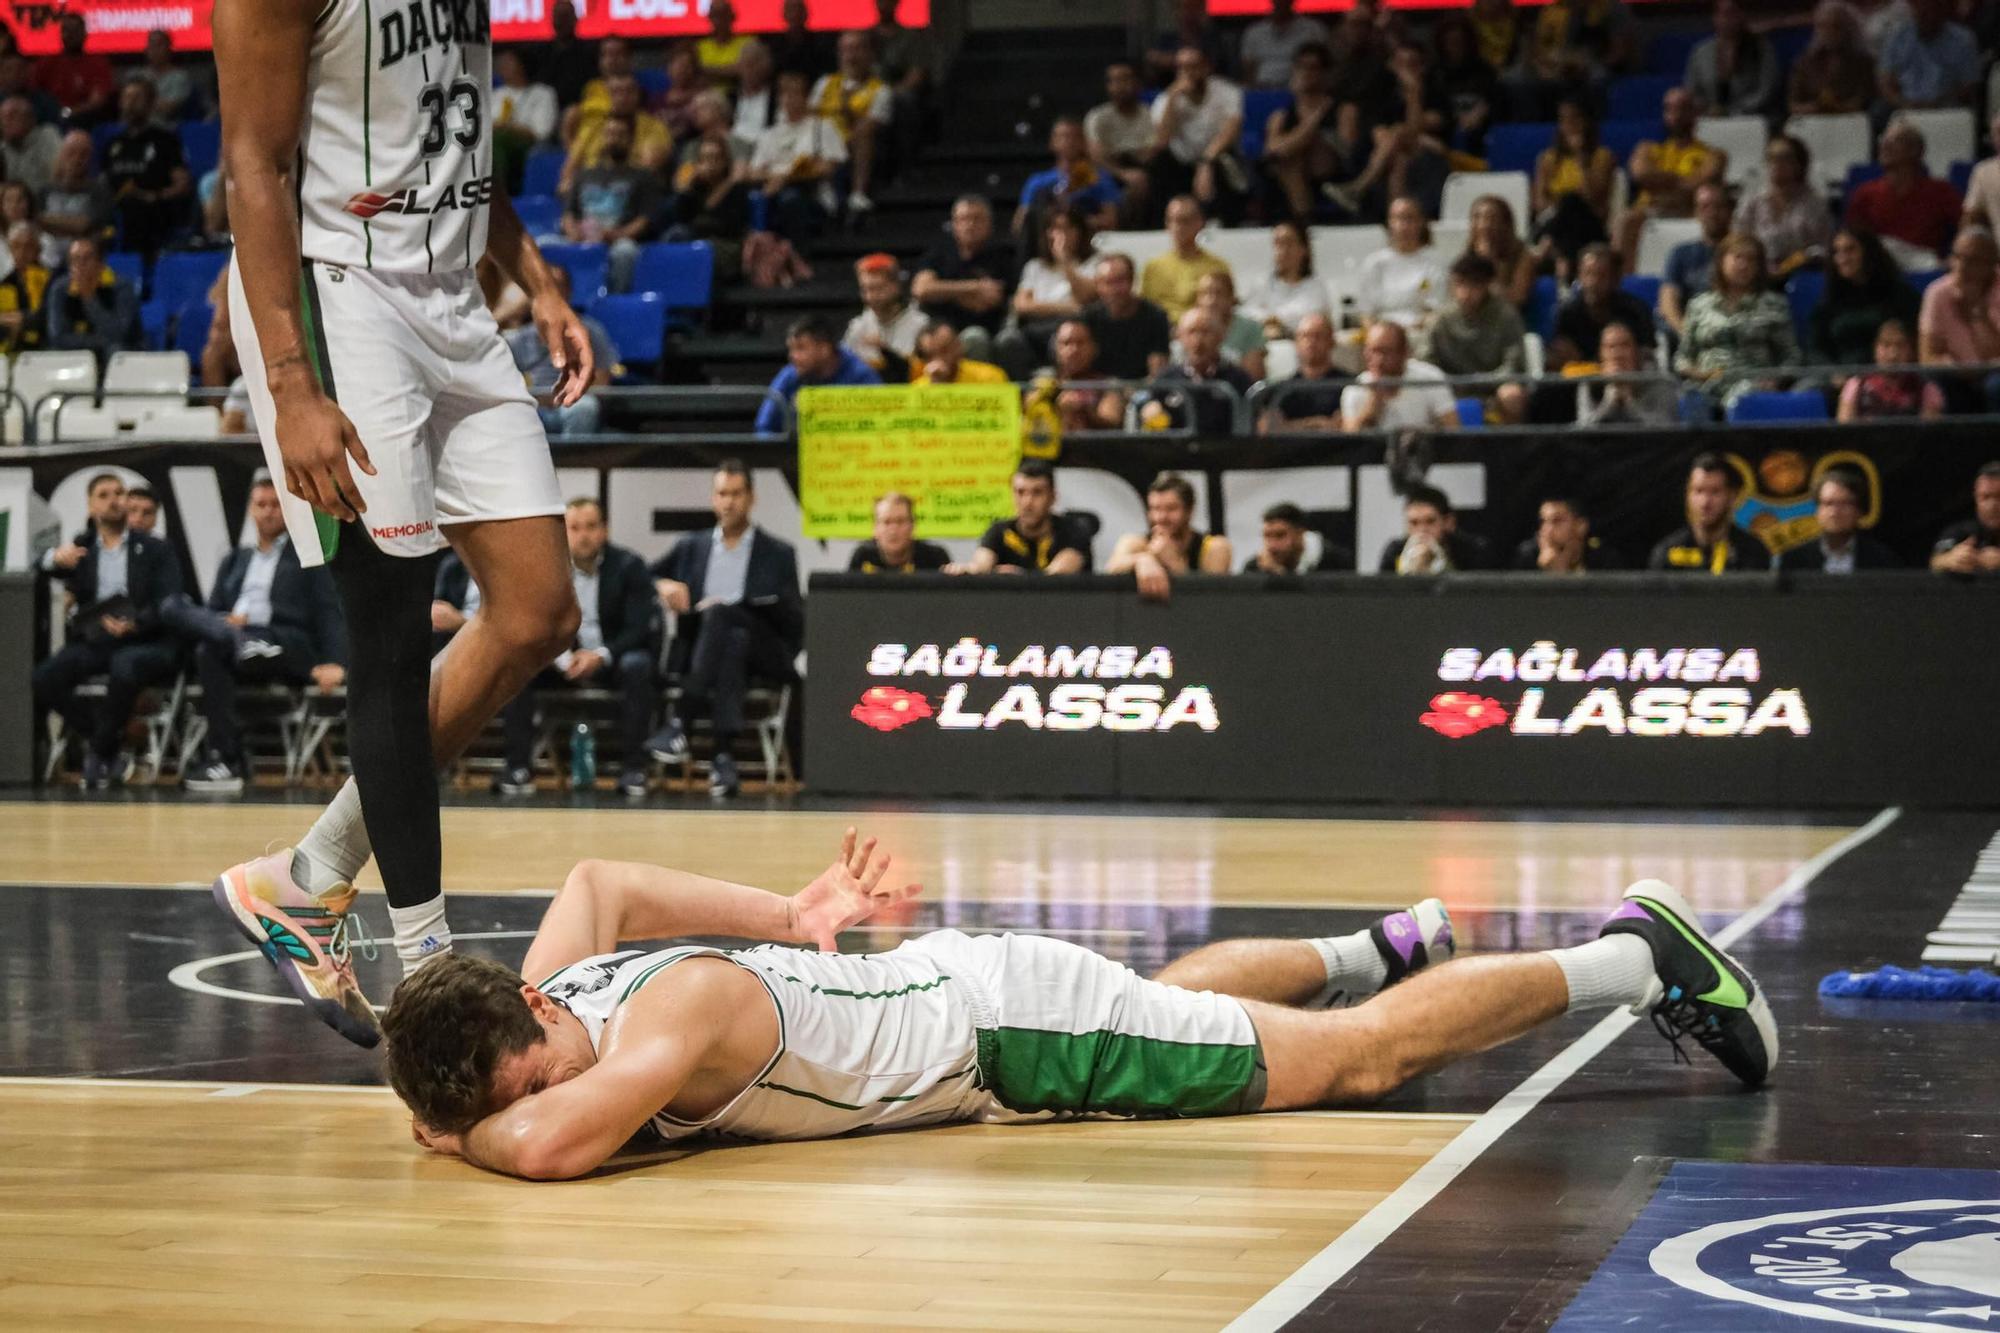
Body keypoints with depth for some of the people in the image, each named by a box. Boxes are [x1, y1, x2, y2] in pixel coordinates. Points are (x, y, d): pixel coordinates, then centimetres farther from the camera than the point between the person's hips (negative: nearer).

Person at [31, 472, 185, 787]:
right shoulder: (79, 549, 20)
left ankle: (100, 750, -19)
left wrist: (135, 624, -22)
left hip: (145, 642, -3)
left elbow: (169, 605, 0)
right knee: (42, 678, -25)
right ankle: (107, 751, -13)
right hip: (93, 642, 3)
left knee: (124, 667, -38)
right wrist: (55, 559, -22)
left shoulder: (155, 550, 12)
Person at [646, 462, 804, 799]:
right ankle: (724, 755, -50)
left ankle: (680, 721, -40)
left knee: (720, 613, -33)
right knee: (733, 642, -36)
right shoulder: (691, 547, 22)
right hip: (698, 654, 1)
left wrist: (731, 606, -7)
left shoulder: (778, 553, 14)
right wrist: (663, 585, -2)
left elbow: (793, 620, 6)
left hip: (764, 654, -1)